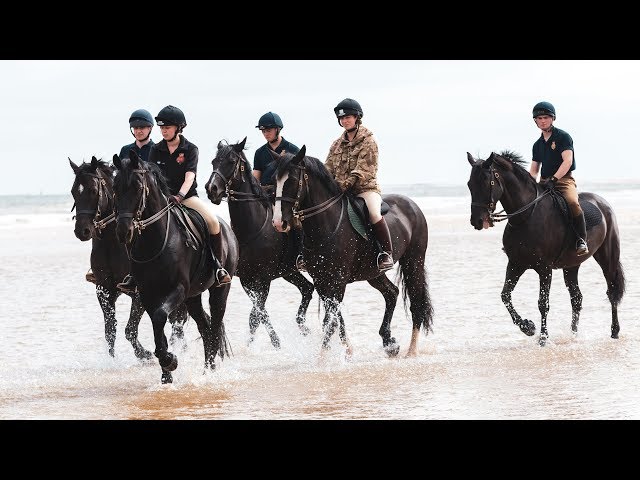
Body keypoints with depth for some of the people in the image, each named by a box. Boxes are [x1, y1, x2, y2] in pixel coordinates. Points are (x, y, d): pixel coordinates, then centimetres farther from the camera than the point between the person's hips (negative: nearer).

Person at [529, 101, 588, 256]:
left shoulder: (563, 137, -2)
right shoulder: (538, 144, 18)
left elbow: (567, 161, -14)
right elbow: (533, 170, 20)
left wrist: (553, 179, -25)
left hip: (564, 180, -7)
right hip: (544, 183, 7)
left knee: (572, 203, -35)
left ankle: (582, 240, -28)